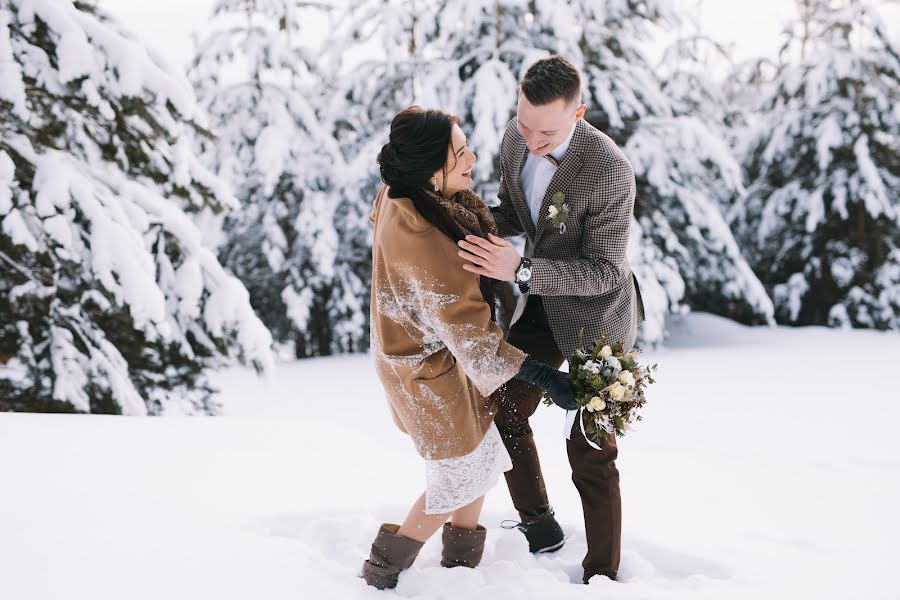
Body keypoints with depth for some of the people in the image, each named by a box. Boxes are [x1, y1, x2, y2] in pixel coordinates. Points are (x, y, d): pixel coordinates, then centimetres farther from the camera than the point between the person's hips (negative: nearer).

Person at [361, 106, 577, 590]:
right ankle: (381, 575, 24)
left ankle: (462, 566, 39)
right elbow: (469, 330, -33)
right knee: (461, 477, 8)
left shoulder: (399, 199, -8)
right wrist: (542, 376, -32)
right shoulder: (422, 240, -37)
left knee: (484, 455, 22)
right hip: (432, 372, -9)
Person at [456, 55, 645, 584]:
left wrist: (520, 270, -39)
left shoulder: (609, 171, -31)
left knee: (590, 452, 1)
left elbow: (604, 271, -28)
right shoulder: (516, 140, -10)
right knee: (505, 412, 17)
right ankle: (539, 526, 39)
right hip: (542, 307, 7)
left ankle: (601, 575, 19)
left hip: (595, 315, -7)